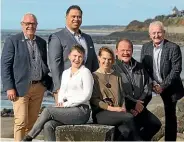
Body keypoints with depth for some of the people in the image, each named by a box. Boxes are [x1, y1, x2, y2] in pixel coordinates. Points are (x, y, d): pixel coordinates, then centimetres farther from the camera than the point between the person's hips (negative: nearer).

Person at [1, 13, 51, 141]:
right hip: (21, 87, -4)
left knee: (32, 122, 9)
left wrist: (47, 83, 5)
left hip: (39, 87, 5)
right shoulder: (12, 41, -1)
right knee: (21, 122, -5)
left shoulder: (42, 42, 13)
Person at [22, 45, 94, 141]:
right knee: (48, 126, -21)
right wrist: (60, 102, -2)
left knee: (48, 110, -19)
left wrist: (66, 104, -10)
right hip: (67, 111, 6)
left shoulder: (85, 72, -4)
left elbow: (86, 95, -10)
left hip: (81, 111, -6)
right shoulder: (65, 73, 18)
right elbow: (61, 91, 21)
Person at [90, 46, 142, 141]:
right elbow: (94, 99, -2)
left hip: (117, 112, 4)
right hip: (100, 113, -3)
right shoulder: (94, 76, 7)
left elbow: (121, 96, 15)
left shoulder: (117, 76, 21)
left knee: (125, 130, -32)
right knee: (129, 117, -28)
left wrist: (123, 109, -5)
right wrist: (111, 108, -13)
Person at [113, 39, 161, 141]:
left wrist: (140, 104, -4)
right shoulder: (112, 68, -4)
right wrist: (131, 105, -14)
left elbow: (147, 88, 12)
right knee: (133, 124, -30)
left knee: (155, 124, -5)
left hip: (139, 108, 6)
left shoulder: (139, 67, 16)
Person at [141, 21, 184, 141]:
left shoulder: (173, 48, -11)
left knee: (170, 116, 8)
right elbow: (143, 68, 3)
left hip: (169, 88, -3)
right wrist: (152, 84, -11)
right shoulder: (145, 47, 2)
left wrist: (163, 86, -19)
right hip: (153, 86, 3)